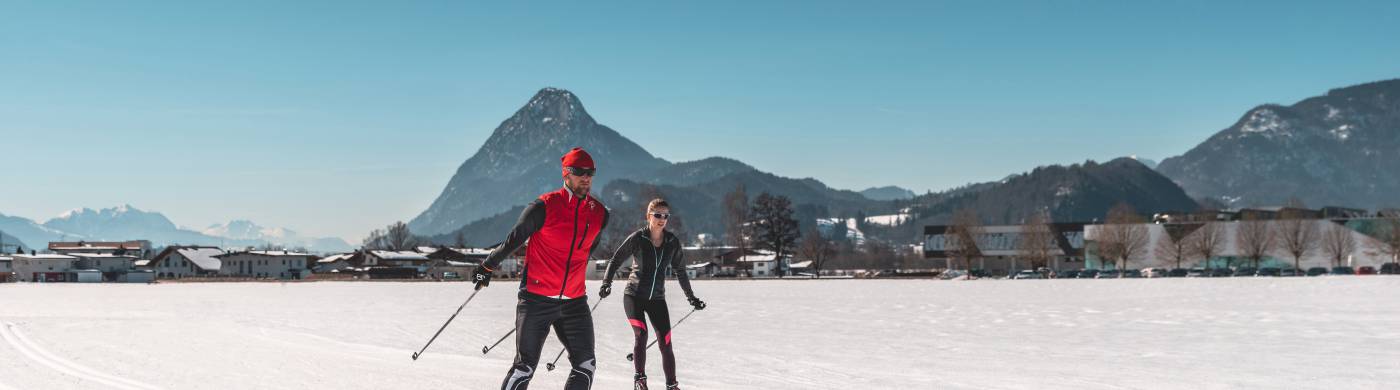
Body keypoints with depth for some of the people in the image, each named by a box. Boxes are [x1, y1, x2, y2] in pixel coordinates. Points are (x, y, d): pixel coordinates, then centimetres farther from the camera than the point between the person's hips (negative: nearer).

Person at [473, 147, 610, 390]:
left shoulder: (600, 214, 5)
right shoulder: (545, 206, -11)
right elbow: (513, 240, 0)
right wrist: (488, 267, 9)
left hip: (574, 302, 5)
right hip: (536, 299, -5)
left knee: (585, 366, -2)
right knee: (525, 367, -3)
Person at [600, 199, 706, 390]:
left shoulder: (673, 242, 0)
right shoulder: (638, 238, -9)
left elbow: (680, 271, 13)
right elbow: (616, 260, -2)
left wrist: (691, 297, 17)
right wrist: (606, 283, -14)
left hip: (657, 299, 3)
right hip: (634, 295, -3)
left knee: (665, 343, -5)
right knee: (640, 334, -19)